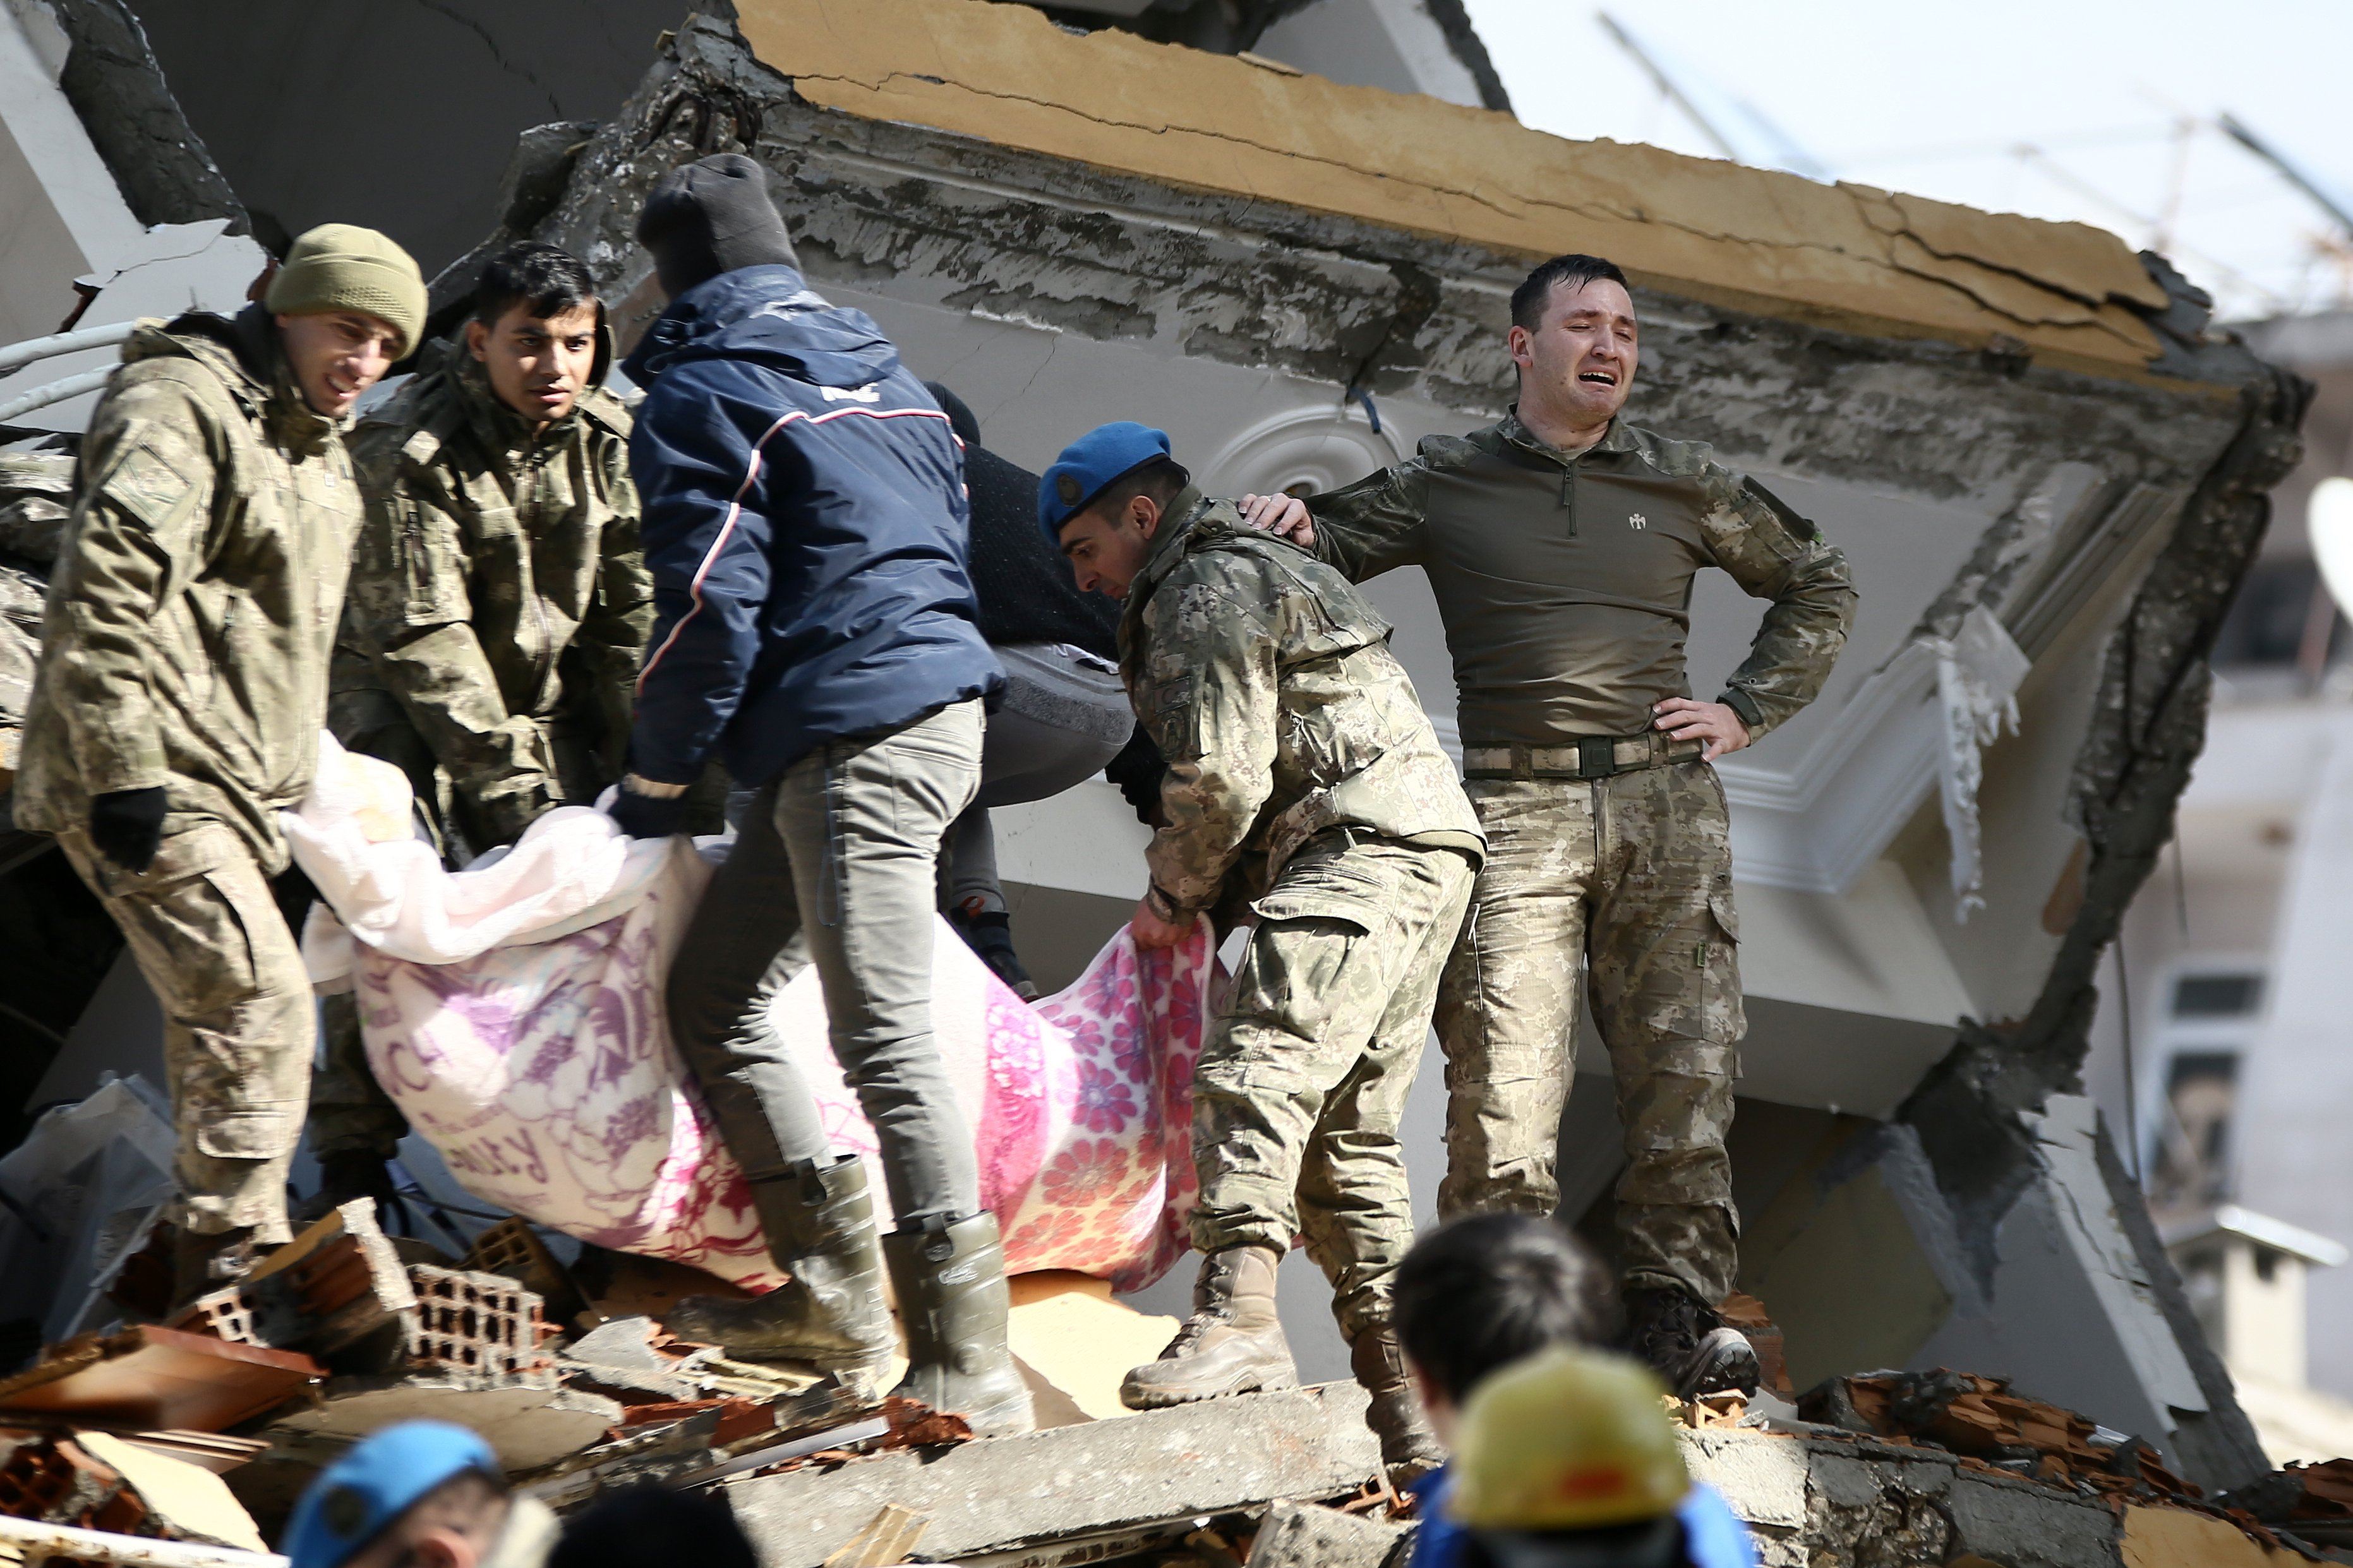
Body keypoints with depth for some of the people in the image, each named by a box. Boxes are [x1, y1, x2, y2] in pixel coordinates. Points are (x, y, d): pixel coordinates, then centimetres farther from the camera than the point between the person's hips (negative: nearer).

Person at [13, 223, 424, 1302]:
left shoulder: (316, 446, 19)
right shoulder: (183, 407, -13)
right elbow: (103, 591, -21)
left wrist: (294, 785, 27)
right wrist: (124, 774, -25)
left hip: (227, 786, 10)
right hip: (158, 785, -10)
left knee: (224, 1015, 15)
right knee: (256, 1005, -17)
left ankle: (219, 1275, 24)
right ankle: (238, 1262, -13)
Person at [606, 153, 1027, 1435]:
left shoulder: (700, 395, -5)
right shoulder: (881, 372, 20)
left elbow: (709, 610, -12)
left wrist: (656, 777, 0)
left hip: (855, 740, -9)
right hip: (941, 707, 9)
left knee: (885, 1040, -14)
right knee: (711, 999, 15)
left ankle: (968, 1365, -20)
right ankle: (833, 1293, 15)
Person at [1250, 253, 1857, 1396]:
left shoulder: (1685, 486, 14)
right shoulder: (1447, 485, 10)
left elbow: (1817, 586, 26)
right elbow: (1324, 551, 19)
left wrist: (1747, 710, 14)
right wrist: (1290, 531, -5)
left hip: (1666, 801, 2)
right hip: (1517, 810, -2)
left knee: (1684, 1067, -3)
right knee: (1503, 1081, -11)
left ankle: (1673, 1313, 2)